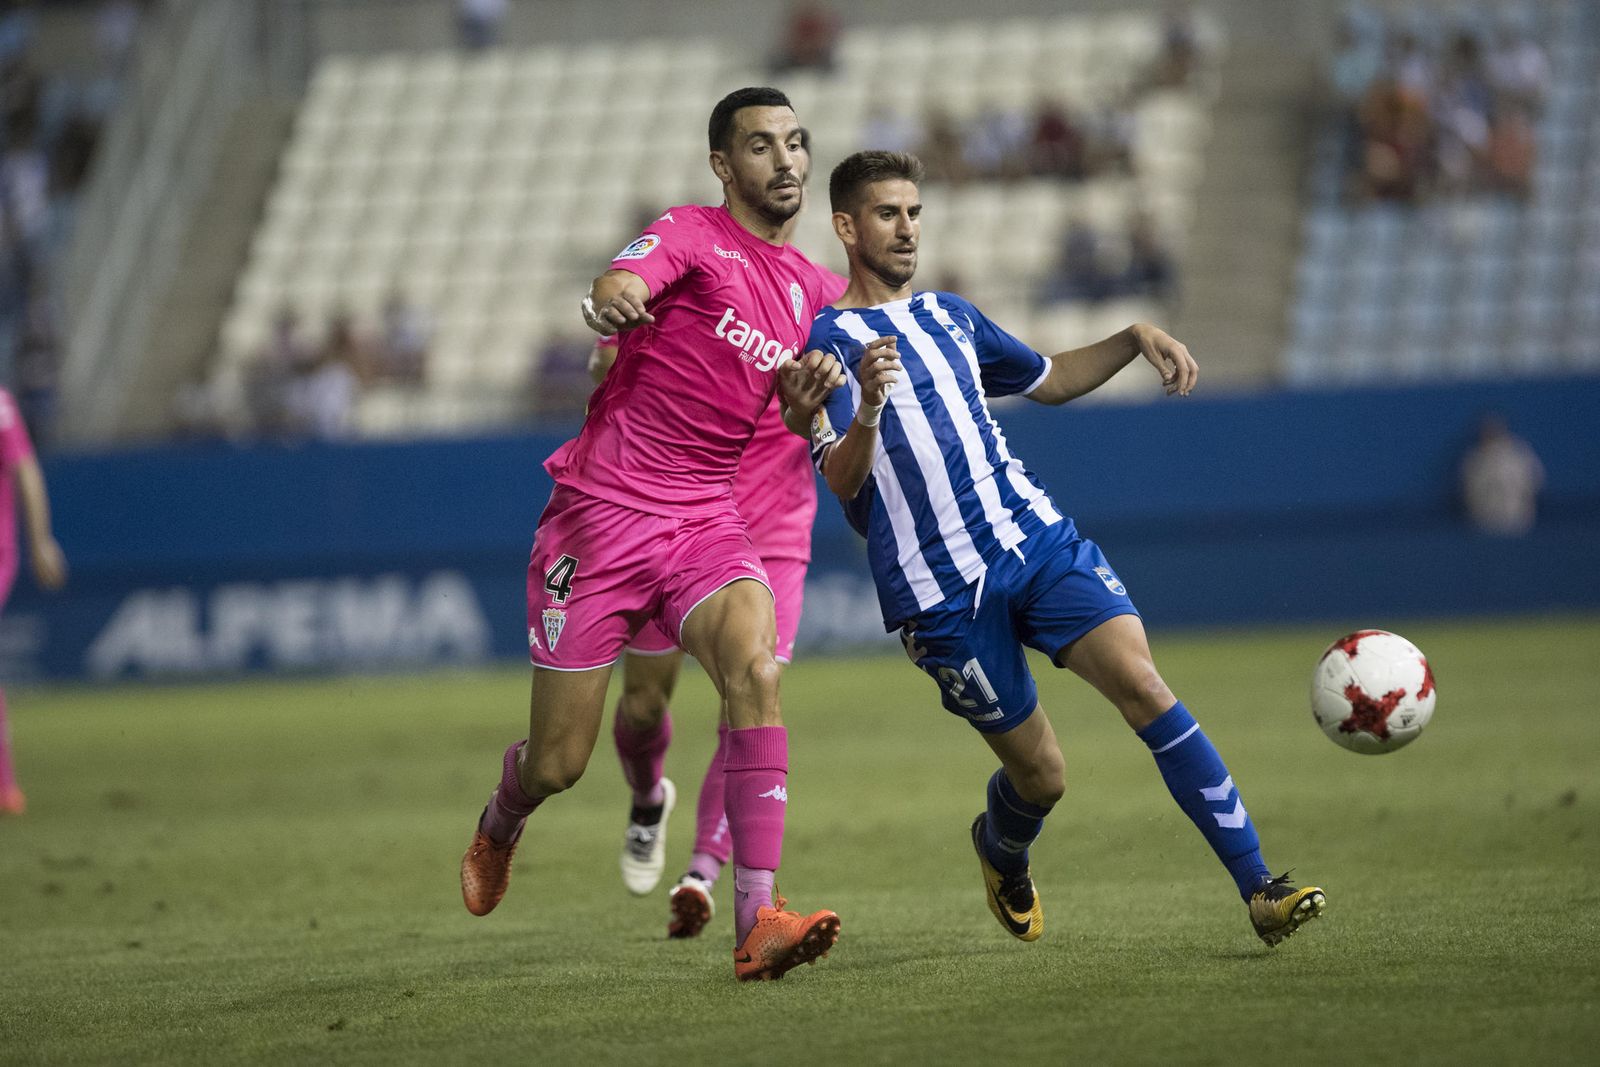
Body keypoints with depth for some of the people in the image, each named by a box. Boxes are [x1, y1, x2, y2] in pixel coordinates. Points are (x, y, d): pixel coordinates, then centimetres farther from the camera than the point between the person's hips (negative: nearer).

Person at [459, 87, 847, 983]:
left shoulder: (810, 287, 12)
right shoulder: (692, 236, -8)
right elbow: (622, 283, -29)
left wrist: (808, 397, -5)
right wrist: (614, 297, -55)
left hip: (708, 521, 4)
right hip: (603, 509, -4)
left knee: (756, 671, -27)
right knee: (558, 764, 2)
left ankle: (757, 922, -30)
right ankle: (500, 826, 41)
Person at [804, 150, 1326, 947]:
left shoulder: (949, 316, 17)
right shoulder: (828, 341, -4)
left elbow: (1049, 382, 33)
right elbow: (840, 481, -14)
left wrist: (1136, 338, 18)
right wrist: (868, 410, -34)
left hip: (1036, 540, 5)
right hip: (939, 590, -5)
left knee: (1143, 685, -17)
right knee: (1040, 776, 0)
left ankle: (1257, 888, -20)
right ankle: (1001, 852, 39)